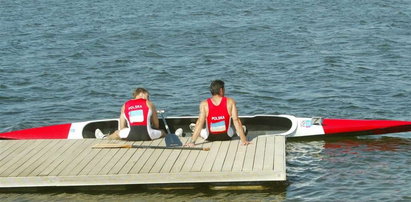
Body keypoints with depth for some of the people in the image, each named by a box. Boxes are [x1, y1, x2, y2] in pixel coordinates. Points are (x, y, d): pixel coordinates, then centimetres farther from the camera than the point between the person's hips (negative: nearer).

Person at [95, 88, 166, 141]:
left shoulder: (125, 105, 18)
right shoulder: (149, 104, 12)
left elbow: (122, 128, 17)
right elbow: (156, 126, 16)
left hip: (131, 136, 2)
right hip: (147, 135, -2)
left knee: (117, 133, 37)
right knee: (162, 132, 32)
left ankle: (104, 138, 65)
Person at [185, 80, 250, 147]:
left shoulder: (204, 104, -14)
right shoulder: (230, 102, -14)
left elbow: (200, 122, -20)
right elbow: (236, 120, -17)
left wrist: (192, 142, -22)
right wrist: (243, 140, -16)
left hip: (210, 137, 0)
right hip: (227, 136, 0)